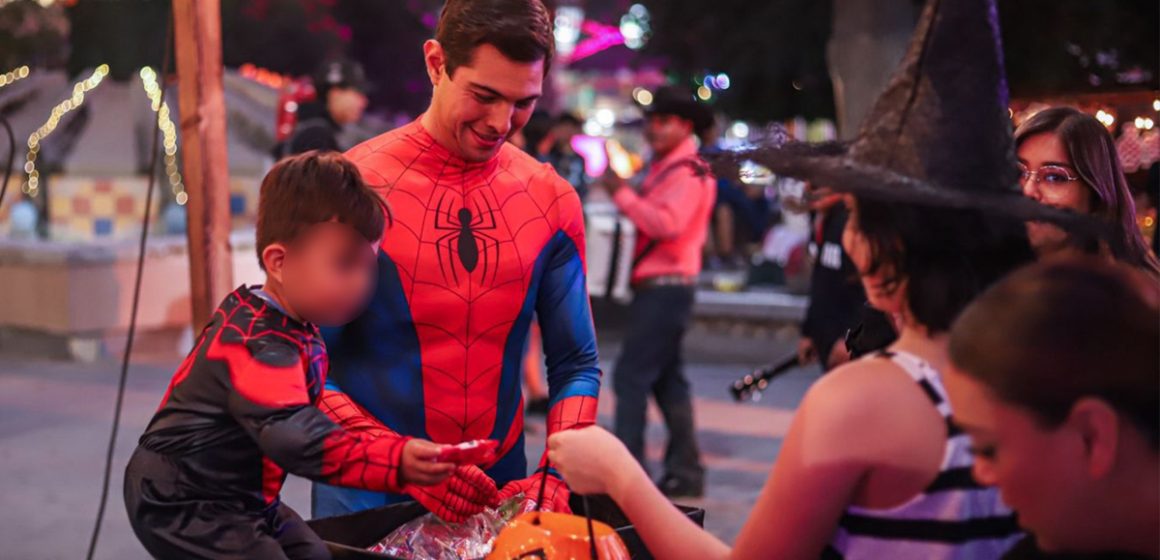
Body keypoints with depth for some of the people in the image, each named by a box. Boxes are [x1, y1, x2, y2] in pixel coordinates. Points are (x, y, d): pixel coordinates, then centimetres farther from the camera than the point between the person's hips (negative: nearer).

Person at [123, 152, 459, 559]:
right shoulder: (259, 347, -30)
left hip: (235, 497, 11)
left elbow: (306, 417, 16)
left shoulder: (296, 328, 3)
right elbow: (297, 436, -42)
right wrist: (393, 461, -51)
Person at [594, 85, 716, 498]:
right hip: (657, 287, 10)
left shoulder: (689, 172, -12)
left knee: (631, 375, -10)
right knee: (666, 379, 12)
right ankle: (684, 472, 19)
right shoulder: (665, 167, 18)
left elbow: (667, 223, -25)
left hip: (666, 288, -10)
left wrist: (622, 193, -21)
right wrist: (624, 192, 4)